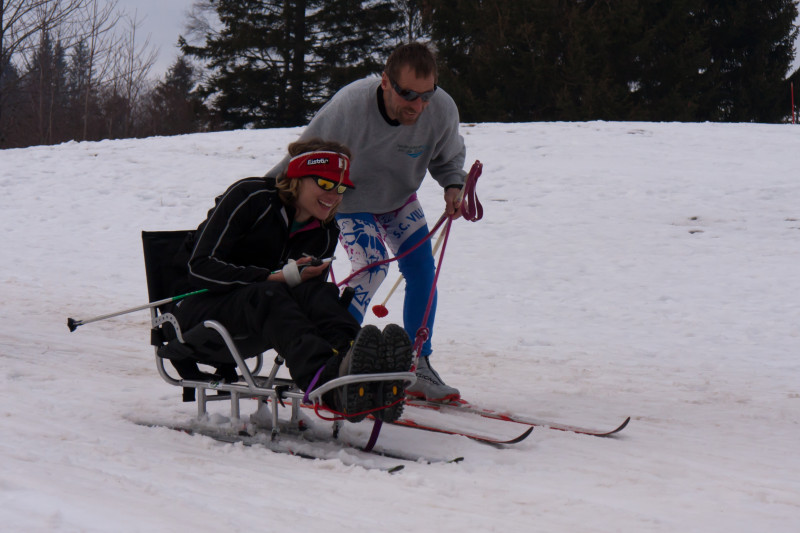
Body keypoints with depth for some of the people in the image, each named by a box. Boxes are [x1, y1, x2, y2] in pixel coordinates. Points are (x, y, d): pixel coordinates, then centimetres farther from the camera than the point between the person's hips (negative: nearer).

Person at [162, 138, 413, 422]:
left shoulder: (325, 233, 7)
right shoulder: (250, 196, -10)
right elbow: (201, 267, -17)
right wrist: (275, 278, -24)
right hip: (200, 308, -5)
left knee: (314, 293, -28)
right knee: (268, 296, -37)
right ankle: (330, 386, -68)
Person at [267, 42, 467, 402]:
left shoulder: (442, 110, -27)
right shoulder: (348, 107, -39)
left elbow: (448, 157, -4)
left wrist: (453, 186, -23)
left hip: (400, 201, 4)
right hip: (351, 204, -4)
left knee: (422, 269, -5)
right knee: (372, 266, -22)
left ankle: (418, 367, 8)